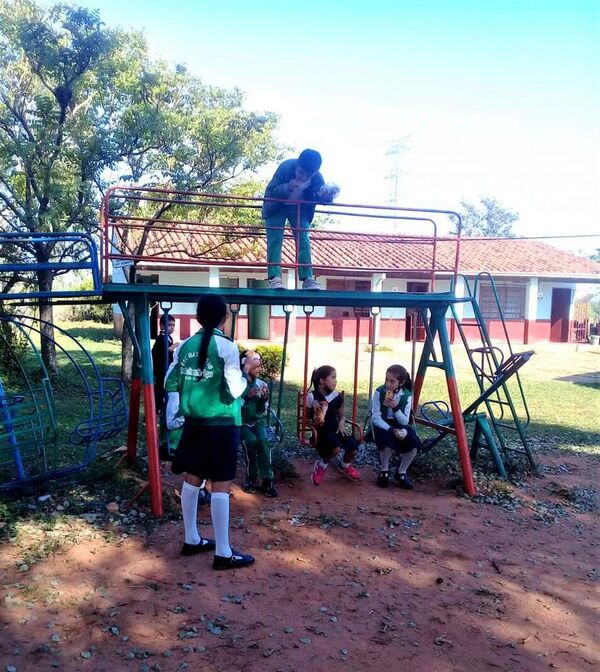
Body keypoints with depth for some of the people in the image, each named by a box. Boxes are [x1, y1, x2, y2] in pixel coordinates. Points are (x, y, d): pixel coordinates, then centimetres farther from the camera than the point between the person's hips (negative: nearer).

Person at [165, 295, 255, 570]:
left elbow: (169, 384, 6)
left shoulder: (186, 345, 4)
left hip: (193, 421, 6)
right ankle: (223, 553, 5)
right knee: (221, 485, -2)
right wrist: (247, 372, 2)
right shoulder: (227, 347, -13)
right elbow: (234, 391, -15)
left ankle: (191, 540, 27)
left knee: (192, 479, 15)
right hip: (222, 424, -6)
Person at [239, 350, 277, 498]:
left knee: (263, 441, -27)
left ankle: (267, 480, -19)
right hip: (241, 422, -3)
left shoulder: (261, 384, 1)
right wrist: (248, 396, -28)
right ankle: (251, 478, -11)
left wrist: (265, 398, -17)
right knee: (251, 440, -30)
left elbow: (262, 411, 2)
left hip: (257, 421, 3)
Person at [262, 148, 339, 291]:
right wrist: (288, 187, -45)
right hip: (277, 206, -2)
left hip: (300, 208, 2)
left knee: (303, 241, -7)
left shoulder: (317, 177, -23)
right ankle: (274, 278, -17)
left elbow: (320, 197, -12)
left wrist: (327, 196, -37)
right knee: (275, 240, -13)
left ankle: (308, 279, -9)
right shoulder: (286, 167, -29)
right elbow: (271, 191, -27)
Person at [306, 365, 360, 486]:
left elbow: (341, 415, 12)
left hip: (335, 429, 5)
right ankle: (320, 466, 1)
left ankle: (344, 465, 21)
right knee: (336, 448, -31)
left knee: (353, 447, -15)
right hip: (320, 430, -5)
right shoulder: (312, 397, -11)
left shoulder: (337, 396, 2)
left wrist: (341, 424, -9)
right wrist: (315, 422, -23)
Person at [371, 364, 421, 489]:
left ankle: (401, 472, 1)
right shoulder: (379, 392, -17)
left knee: (414, 444, -26)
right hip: (382, 425, -2)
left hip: (399, 426, 2)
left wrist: (395, 408, -29)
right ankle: (384, 471, -4)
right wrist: (391, 430, -32)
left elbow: (405, 421, -12)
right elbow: (375, 418, -19)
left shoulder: (406, 395, -11)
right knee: (388, 442, -35)